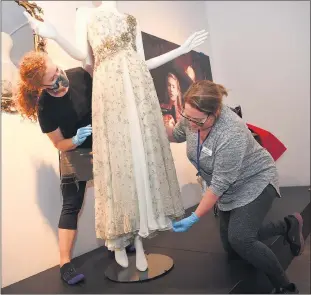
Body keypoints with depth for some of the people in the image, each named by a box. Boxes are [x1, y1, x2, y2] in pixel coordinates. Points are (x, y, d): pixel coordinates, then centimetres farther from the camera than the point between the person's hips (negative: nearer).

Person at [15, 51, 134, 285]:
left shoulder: (80, 75, -19)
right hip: (75, 154, -4)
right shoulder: (45, 108, -25)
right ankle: (65, 263, 3)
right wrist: (76, 140, -33)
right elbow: (59, 144, -14)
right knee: (71, 206, -6)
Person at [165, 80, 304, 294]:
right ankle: (288, 226, 30)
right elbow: (177, 134, 7)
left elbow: (219, 184, -31)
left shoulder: (231, 135, -36)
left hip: (255, 183, -8)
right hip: (231, 190, 8)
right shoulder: (192, 116, -15)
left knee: (239, 240, -27)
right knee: (231, 247, 14)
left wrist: (194, 218, -28)